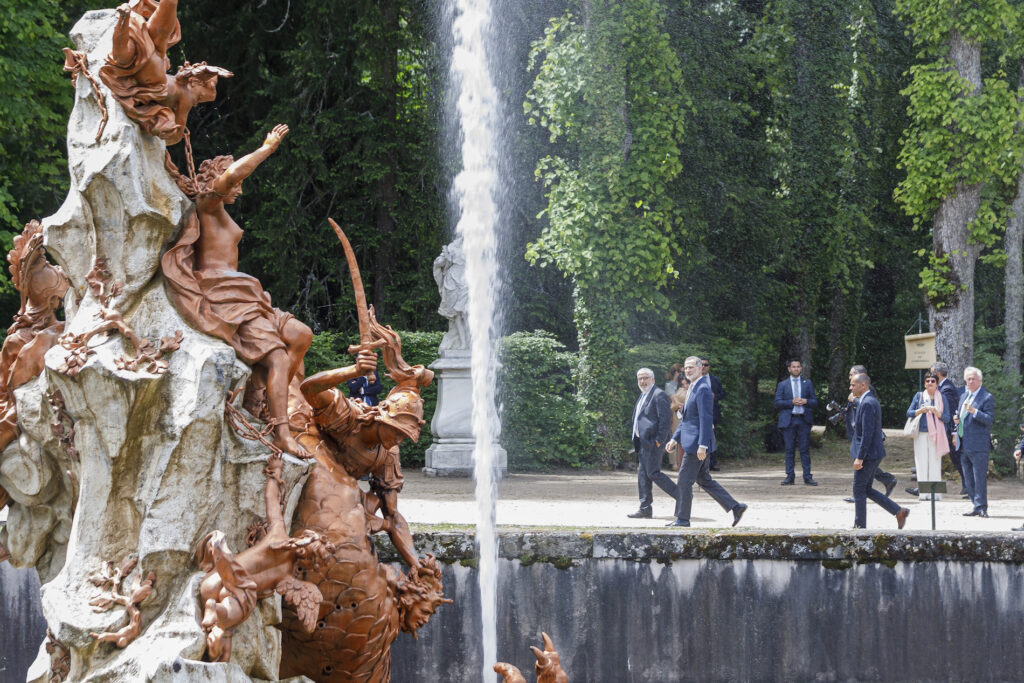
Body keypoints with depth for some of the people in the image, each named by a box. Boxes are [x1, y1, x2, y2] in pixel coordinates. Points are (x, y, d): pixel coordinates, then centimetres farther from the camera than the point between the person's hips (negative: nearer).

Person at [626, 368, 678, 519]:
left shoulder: (659, 395, -11)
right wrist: (637, 440, 17)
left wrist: (659, 440, -20)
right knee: (642, 473, 8)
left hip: (653, 442, -10)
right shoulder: (643, 396, 19)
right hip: (642, 442, 10)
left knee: (653, 473, -11)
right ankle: (645, 509, 10)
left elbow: (665, 419, -17)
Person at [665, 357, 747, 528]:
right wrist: (675, 439, 19)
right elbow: (686, 419, 24)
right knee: (704, 480, 13)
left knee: (685, 480, -4)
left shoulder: (703, 389, -14)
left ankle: (682, 518, 3)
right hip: (693, 443, 10)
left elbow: (706, 419, -21)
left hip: (697, 443, -10)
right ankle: (735, 507, 13)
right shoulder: (693, 389, 18)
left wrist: (702, 445, -25)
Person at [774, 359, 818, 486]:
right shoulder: (782, 385, 10)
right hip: (788, 420, -1)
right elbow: (777, 403, 1)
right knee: (789, 450, 0)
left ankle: (807, 477, 1)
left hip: (804, 420, 1)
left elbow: (815, 402, 11)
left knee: (805, 449, -1)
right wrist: (792, 402, -12)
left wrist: (806, 401, -10)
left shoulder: (807, 383, 14)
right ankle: (790, 476, 3)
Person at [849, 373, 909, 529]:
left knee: (859, 491, -1)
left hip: (867, 454, -10)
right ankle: (899, 512, 12)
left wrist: (859, 457, -23)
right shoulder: (871, 401, 15)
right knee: (866, 489, 14)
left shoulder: (867, 404, -18)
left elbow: (867, 433, -23)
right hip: (874, 454, 10)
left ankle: (860, 526, 5)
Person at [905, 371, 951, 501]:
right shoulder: (919, 396, 10)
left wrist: (936, 412, -14)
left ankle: (935, 493, -5)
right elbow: (909, 413, 7)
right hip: (921, 434, 1)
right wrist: (920, 411, -11)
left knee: (935, 464, -6)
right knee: (922, 463, -4)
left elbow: (947, 418, 3)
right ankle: (923, 493, -2)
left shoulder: (942, 398, 8)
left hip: (936, 435, -1)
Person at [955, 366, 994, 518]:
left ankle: (981, 507, -5)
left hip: (978, 445, -8)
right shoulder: (964, 396, 19)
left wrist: (974, 411, -26)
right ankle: (977, 507, 16)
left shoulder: (987, 397, -5)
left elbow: (989, 420, -13)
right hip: (964, 445, 8)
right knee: (968, 480, 10)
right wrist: (957, 419, 7)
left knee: (979, 477, -9)